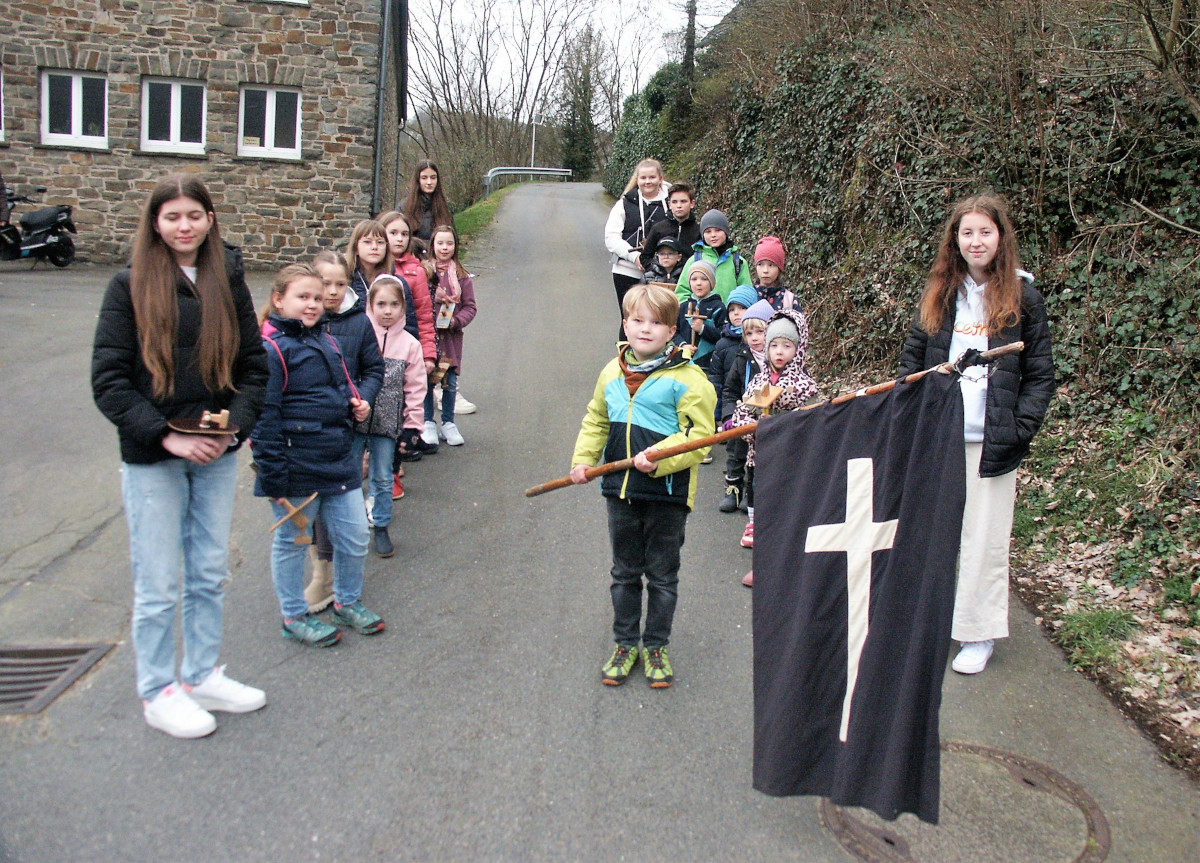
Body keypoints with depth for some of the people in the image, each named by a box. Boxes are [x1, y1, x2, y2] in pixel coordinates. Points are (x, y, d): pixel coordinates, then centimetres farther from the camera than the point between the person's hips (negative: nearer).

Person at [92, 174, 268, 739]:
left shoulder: (228, 280, 4)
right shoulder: (130, 285, -5)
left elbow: (254, 365, 6)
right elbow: (108, 380, -9)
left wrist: (234, 424, -10)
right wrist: (166, 436, -17)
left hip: (218, 456, 4)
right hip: (152, 459, -3)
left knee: (209, 575, 14)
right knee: (158, 585, 6)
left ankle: (202, 676, 31)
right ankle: (158, 692, 23)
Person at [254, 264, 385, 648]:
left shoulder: (328, 342, 12)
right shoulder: (271, 349, -13)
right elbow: (264, 418, -16)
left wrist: (356, 405, 4)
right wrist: (274, 478, -17)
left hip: (340, 461, 7)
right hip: (296, 470, -7)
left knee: (355, 538, 12)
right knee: (292, 541, 11)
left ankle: (348, 601, 35)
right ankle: (294, 616, 28)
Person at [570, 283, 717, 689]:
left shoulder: (686, 378, -12)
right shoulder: (612, 373, 6)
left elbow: (699, 434, -14)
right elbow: (596, 422, 19)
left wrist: (659, 458, -25)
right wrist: (582, 459, 5)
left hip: (667, 492, -4)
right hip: (620, 489, 5)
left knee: (662, 574, 10)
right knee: (625, 572, 16)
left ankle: (656, 646, 27)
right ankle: (625, 643, 31)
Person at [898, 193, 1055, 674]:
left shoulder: (1023, 296, 0)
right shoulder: (939, 293, 8)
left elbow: (1040, 374, 0)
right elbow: (912, 357, 11)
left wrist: (1020, 430, -11)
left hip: (991, 440, -3)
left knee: (984, 539, 3)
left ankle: (979, 634, 15)